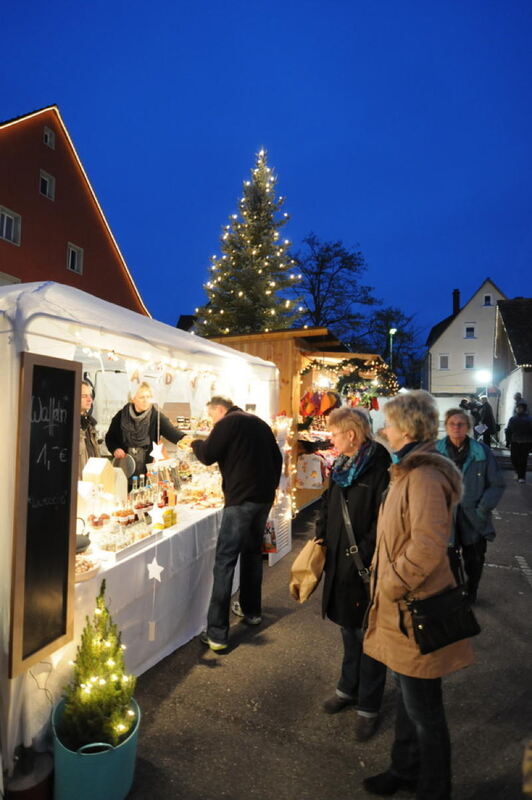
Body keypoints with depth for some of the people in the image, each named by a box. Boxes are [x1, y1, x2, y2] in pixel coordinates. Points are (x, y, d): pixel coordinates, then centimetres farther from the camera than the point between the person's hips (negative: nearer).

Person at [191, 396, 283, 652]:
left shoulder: (228, 423, -5)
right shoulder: (259, 422, 17)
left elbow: (207, 456, -10)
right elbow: (277, 458, 18)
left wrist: (195, 443, 10)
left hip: (241, 499, -8)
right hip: (264, 497, 8)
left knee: (225, 561, -6)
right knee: (253, 551, 22)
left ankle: (217, 633, -6)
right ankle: (252, 610, 35)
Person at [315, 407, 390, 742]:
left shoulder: (380, 469, -21)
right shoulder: (342, 466, 5)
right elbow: (328, 505, 14)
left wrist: (365, 558, -20)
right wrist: (320, 539, 5)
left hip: (366, 568, -7)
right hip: (340, 563, 8)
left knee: (367, 636, 10)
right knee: (348, 629, 24)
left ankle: (368, 707, 29)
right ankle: (349, 688, 44)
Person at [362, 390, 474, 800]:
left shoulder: (425, 475, -24)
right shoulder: (410, 470, 8)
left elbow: (427, 546, -30)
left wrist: (390, 586, -19)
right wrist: (384, 577, 14)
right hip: (403, 604, 10)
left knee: (423, 709, 11)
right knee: (408, 697, 25)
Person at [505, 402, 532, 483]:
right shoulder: (512, 419, 7)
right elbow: (508, 431, 10)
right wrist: (508, 442, 7)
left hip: (525, 443, -3)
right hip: (514, 442, 3)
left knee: (523, 460, 0)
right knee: (514, 458, 2)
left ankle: (522, 476, 12)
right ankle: (518, 472, 28)